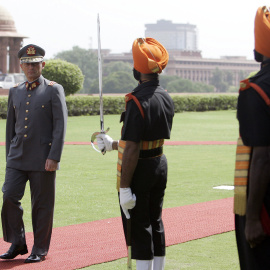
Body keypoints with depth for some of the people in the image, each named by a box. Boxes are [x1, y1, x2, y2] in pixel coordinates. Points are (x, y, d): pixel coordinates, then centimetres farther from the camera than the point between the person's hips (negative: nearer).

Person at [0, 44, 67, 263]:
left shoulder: (54, 90, -2)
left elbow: (60, 126, -7)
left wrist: (54, 157, -14)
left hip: (43, 159, -4)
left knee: (42, 204, 2)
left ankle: (40, 249, 12)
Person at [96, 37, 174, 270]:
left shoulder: (137, 101, -21)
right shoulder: (166, 98, 6)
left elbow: (132, 150, -24)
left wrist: (124, 187, -21)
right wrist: (113, 144, 27)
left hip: (139, 170, -8)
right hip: (160, 165, 8)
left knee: (138, 229, -1)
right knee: (156, 223, 16)